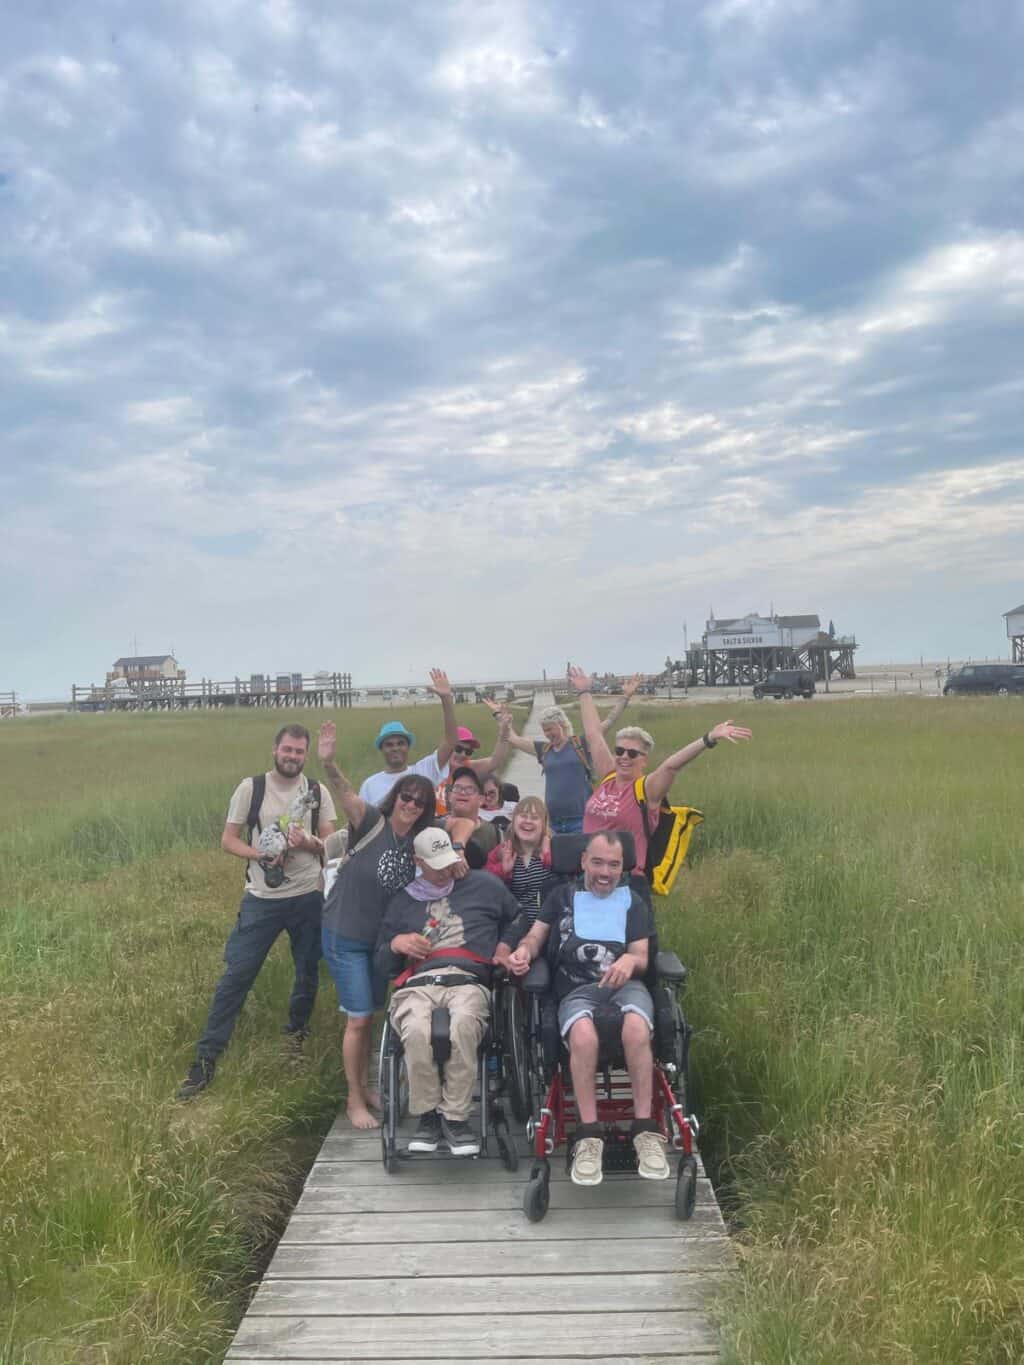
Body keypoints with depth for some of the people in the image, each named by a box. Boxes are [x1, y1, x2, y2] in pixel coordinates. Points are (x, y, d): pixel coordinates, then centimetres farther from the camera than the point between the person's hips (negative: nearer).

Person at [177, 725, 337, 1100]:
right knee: (237, 974, -6)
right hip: (261, 899, -2)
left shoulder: (318, 793, 3)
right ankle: (206, 1057, -1)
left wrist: (309, 844, -17)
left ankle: (296, 1034, 36)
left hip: (308, 898, 2)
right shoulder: (251, 788, -3)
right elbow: (228, 839, -1)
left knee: (308, 973, 12)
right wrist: (260, 855, -18)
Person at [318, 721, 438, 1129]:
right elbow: (347, 796, -37)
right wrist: (328, 763, -56)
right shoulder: (372, 823, -19)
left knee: (370, 1015, 18)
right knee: (358, 1019, -2)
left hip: (383, 939, 6)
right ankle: (354, 1100, 13)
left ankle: (366, 1086, 35)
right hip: (345, 937, -6)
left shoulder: (417, 842, -1)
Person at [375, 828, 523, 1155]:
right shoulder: (401, 902, 27)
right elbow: (382, 965, 27)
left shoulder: (483, 885, 22)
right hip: (417, 984, 1)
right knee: (416, 1031, -36)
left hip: (468, 980, -1)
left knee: (463, 1025, -39)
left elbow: (518, 918, 32)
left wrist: (505, 944, 14)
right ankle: (428, 1114, -14)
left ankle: (455, 1116, -22)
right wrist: (396, 944, 5)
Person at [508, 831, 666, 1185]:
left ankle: (645, 1130, -24)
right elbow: (536, 935, 18)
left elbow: (641, 958, 14)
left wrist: (631, 960, -12)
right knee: (583, 1036, -37)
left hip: (625, 984, 1)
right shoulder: (563, 896, 24)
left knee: (636, 1028, -36)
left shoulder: (633, 902, 23)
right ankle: (589, 1136, -26)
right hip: (576, 989, 0)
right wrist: (523, 952, -6)